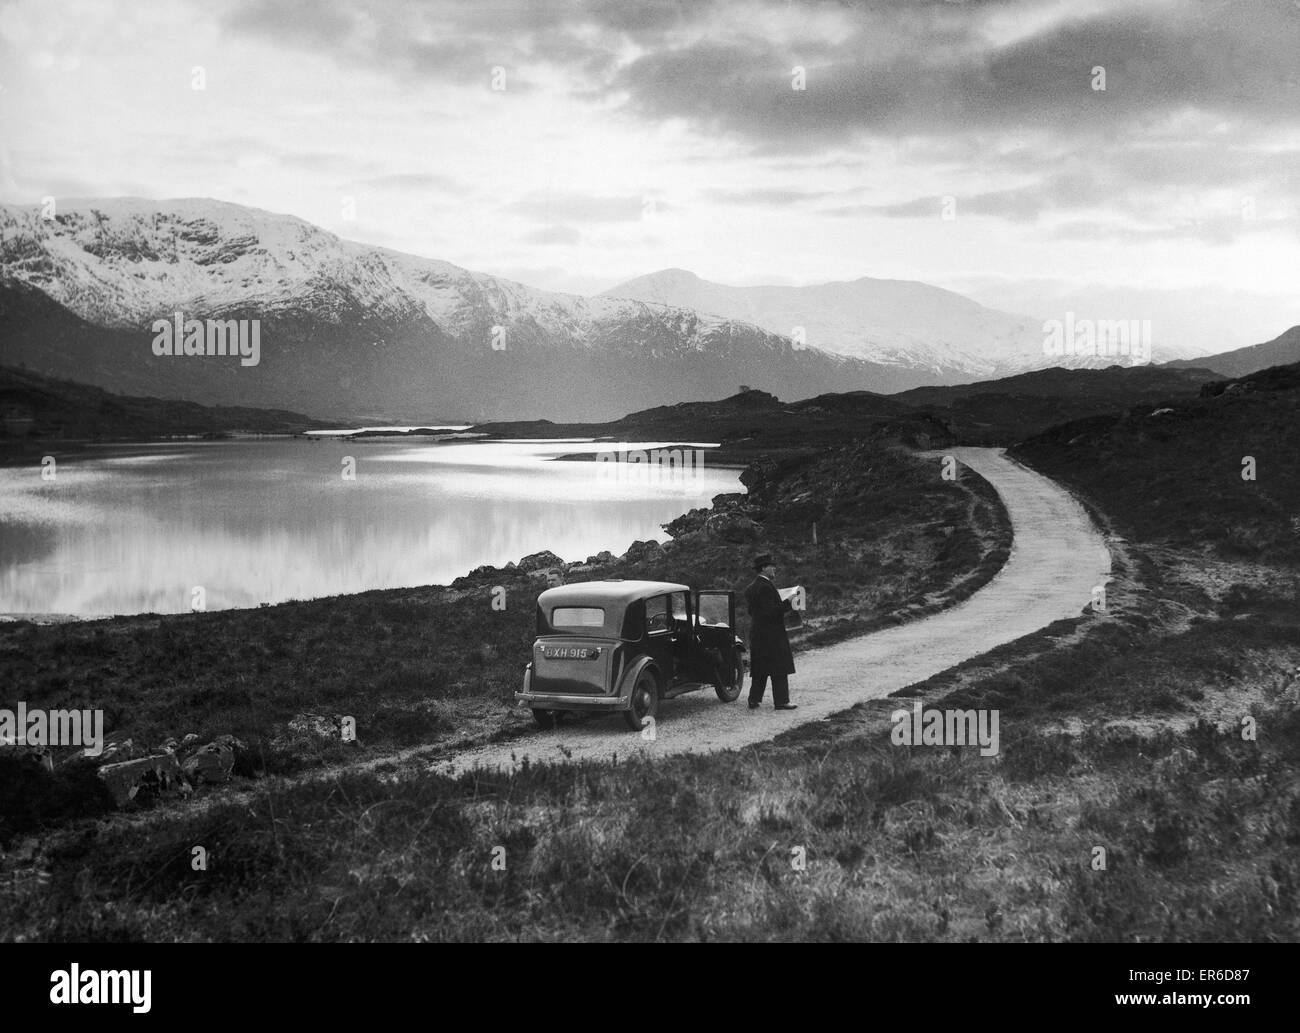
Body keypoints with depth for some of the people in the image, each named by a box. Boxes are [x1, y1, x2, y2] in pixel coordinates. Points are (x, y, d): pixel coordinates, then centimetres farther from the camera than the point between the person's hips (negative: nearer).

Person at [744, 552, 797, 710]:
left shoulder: (751, 588, 12)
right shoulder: (766, 587, -18)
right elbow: (771, 611, -23)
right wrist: (787, 602, -17)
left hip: (757, 635, 9)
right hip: (772, 635, -9)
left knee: (759, 670, 13)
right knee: (779, 670, -2)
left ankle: (754, 701, 14)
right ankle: (781, 701, 1)